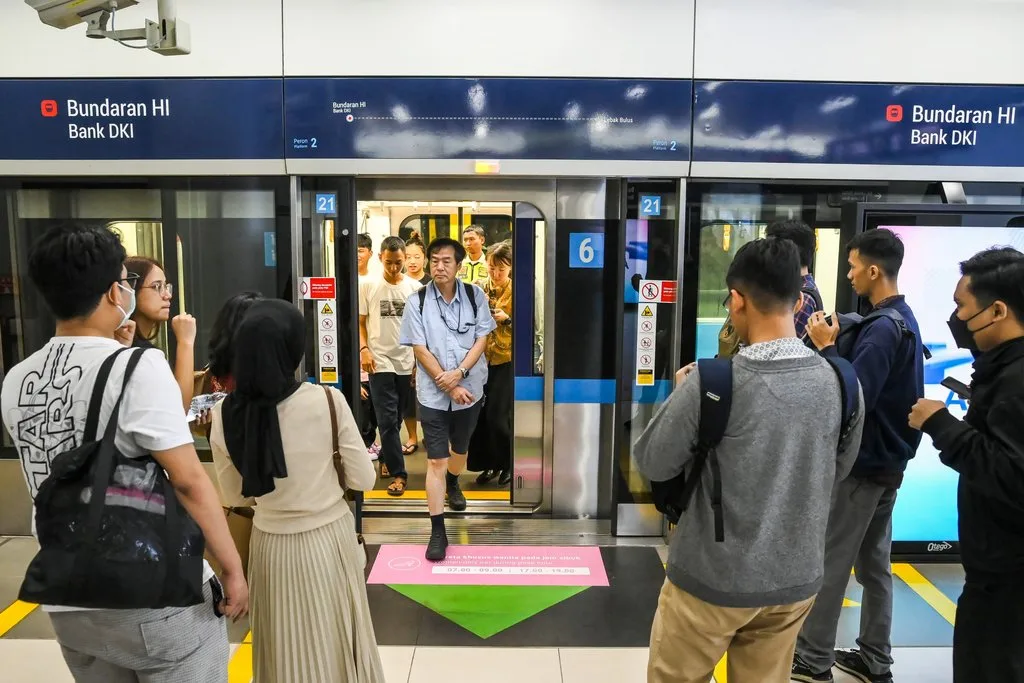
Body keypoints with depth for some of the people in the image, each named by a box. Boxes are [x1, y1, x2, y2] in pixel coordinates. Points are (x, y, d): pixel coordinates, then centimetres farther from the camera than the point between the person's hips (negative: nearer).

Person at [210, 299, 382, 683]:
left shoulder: (225, 415, -12)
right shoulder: (328, 401, -19)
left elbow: (235, 497, 1)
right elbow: (363, 480, -10)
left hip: (271, 546, 2)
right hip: (329, 539, -1)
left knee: (285, 651, 21)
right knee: (337, 646, 19)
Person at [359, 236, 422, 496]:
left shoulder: (415, 287, 3)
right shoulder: (368, 286, 0)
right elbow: (360, 322, 4)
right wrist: (364, 349, -10)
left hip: (407, 362, 2)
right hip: (380, 361, -2)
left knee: (396, 418, 13)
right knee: (388, 420, -4)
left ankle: (386, 459, 34)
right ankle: (398, 473, 2)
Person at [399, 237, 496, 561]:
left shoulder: (474, 295, -3)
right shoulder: (417, 301, -7)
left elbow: (481, 339, -3)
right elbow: (420, 350, -9)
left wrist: (459, 373, -18)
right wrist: (449, 386, -14)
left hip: (470, 388, 2)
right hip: (433, 393, -2)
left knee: (460, 449, 22)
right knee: (436, 460, -4)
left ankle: (453, 484, 55)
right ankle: (438, 531, 4)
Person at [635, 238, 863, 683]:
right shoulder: (840, 383, -7)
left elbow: (653, 465, -10)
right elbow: (838, 472, 9)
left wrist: (681, 396, 3)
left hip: (713, 581, -4)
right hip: (796, 580, 5)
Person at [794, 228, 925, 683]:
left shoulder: (882, 328, -21)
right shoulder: (904, 319, 11)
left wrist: (826, 347, -19)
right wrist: (838, 342, 2)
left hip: (863, 463, -10)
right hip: (887, 460, 10)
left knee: (829, 562, 1)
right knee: (874, 563, 17)